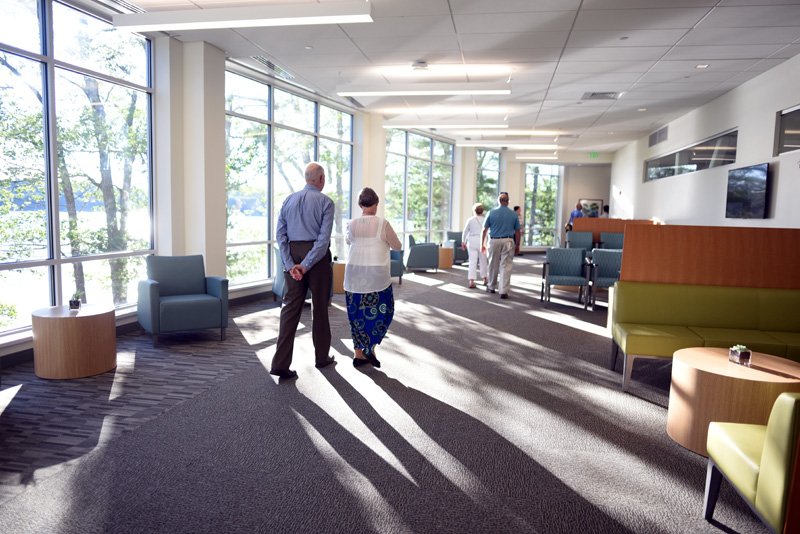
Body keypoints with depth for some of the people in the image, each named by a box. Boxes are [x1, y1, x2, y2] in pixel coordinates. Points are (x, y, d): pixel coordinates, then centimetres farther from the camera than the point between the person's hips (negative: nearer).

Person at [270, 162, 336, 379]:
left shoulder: (289, 200, 9)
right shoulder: (325, 202, -5)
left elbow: (280, 233, 1)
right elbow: (324, 238, -15)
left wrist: (291, 265, -4)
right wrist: (306, 265, -14)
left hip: (293, 254, 4)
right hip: (317, 256, -3)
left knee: (291, 307, 3)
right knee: (319, 307, 9)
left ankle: (280, 363, -4)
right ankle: (322, 357, 24)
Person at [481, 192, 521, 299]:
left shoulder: (492, 213, 1)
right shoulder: (513, 214, 3)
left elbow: (484, 230, 0)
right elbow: (517, 232, 5)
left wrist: (482, 244, 7)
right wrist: (517, 245, 15)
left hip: (494, 241, 0)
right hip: (508, 242, 0)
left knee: (493, 265, 14)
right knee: (506, 266, 1)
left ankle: (491, 287, 30)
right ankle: (503, 291, -3)